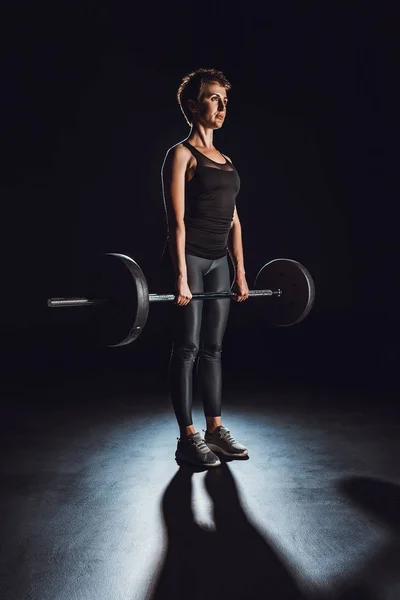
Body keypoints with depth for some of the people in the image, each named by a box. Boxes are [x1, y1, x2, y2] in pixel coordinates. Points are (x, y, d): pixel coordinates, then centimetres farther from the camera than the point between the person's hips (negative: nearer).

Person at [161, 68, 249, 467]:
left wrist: (240, 271, 11)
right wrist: (181, 276, -20)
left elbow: (233, 219, 15)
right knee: (187, 348, -3)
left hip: (218, 261, 7)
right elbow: (177, 220, -13)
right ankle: (187, 438, 7)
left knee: (212, 348, 11)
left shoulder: (225, 160, 17)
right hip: (189, 257, -7)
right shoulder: (181, 155, -5)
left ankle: (215, 429, 21)